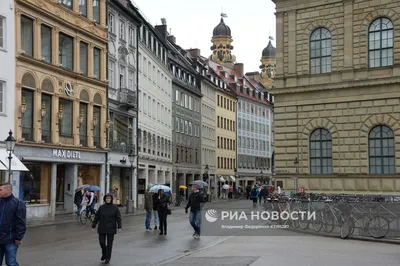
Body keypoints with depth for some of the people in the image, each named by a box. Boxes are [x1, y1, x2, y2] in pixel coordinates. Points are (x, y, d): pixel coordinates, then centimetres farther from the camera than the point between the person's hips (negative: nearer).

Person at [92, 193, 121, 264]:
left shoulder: (115, 207, -4)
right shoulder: (101, 207, 2)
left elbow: (118, 218, -7)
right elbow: (96, 217, 5)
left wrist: (119, 227, -15)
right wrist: (93, 226, 2)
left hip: (111, 228, -2)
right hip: (102, 228, 2)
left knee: (109, 243, 1)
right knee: (101, 242, 0)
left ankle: (108, 258, 12)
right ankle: (104, 253, 29)